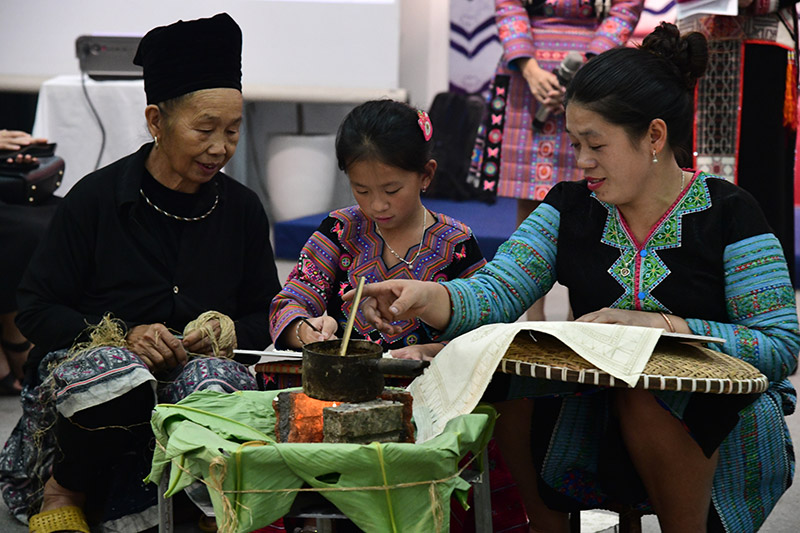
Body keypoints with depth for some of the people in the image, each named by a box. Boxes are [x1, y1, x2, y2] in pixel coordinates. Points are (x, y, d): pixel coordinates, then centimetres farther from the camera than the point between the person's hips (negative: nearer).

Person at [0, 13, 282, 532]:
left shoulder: (241, 208, 8)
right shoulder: (95, 198, -3)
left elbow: (268, 316, 17)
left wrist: (227, 332, -7)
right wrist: (124, 338, -17)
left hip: (201, 365, 2)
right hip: (85, 361, -2)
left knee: (218, 379, -35)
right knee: (116, 373, -38)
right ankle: (64, 488, -8)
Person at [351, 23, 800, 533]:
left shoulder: (728, 214, -6)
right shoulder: (572, 208, 6)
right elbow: (493, 293, -7)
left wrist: (663, 326, -21)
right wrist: (427, 298, -27)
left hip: (712, 423, -4)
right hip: (597, 417, 4)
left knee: (644, 389, -34)